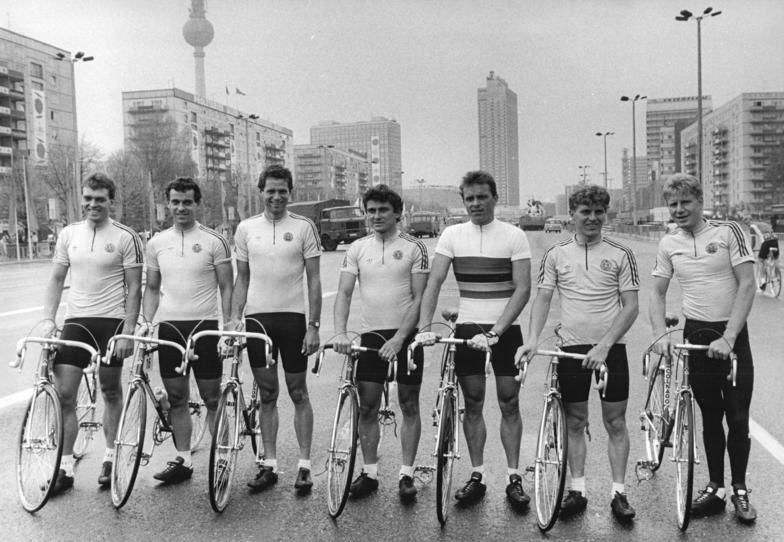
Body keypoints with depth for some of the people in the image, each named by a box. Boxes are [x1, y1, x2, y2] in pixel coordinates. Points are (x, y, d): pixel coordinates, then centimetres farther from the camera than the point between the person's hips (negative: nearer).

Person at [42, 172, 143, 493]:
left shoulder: (125, 237, -4)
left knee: (110, 391, 9)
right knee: (63, 394, -2)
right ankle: (65, 468, 7)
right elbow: (56, 279, 11)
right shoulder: (68, 234, 7)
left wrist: (127, 331, -12)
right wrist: (48, 319, -1)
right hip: (75, 321, 3)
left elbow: (134, 288, -5)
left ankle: (110, 458, 24)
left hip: (112, 322, -3)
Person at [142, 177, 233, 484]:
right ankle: (183, 461, 19)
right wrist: (146, 325, 4)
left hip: (204, 326, -3)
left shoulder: (214, 241, -2)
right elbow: (152, 288, 15)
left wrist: (228, 327, -10)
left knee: (212, 399, 2)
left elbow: (226, 288, -2)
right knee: (177, 398, 9)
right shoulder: (156, 243, 9)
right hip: (169, 327, 4)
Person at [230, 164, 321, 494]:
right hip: (257, 318, 3)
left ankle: (304, 465, 13)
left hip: (292, 317, -3)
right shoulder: (246, 228, 7)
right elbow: (242, 278, 12)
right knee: (267, 394, 10)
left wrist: (313, 326, -7)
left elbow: (314, 280, -2)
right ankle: (269, 464, 18)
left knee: (298, 392, 4)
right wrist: (234, 317, 2)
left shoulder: (303, 227, -1)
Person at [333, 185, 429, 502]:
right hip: (371, 335, 3)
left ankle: (407, 474, 16)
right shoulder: (357, 248, 5)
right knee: (367, 407, 5)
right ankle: (370, 472, 18)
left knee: (409, 406, 5)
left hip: (406, 335, -2)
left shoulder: (413, 247, -4)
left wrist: (399, 338, -17)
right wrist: (340, 332, -16)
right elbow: (344, 293, -1)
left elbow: (419, 298, -8)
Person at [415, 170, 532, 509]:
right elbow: (434, 282, -5)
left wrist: (494, 332, -22)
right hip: (467, 329, 2)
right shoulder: (452, 235, 2)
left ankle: (514, 478, 15)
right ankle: (476, 476, 19)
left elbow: (523, 289, -12)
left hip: (505, 329, -2)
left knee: (509, 403, 4)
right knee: (472, 405, 8)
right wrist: (423, 327, -18)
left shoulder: (514, 236, -5)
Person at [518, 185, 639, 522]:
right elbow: (542, 298, 1)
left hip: (611, 349, -1)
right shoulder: (556, 254, 3)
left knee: (615, 422, 5)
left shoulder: (620, 255, -1)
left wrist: (604, 345, -15)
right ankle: (577, 490, 20)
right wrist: (533, 338, -15)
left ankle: (618, 492, 15)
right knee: (575, 422, 9)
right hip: (572, 348, 1)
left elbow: (631, 306, -4)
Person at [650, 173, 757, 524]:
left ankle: (740, 490, 19)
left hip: (731, 335, -2)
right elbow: (658, 292, 8)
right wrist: (660, 334, -8)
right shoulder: (669, 245, 4)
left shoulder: (728, 232, -6)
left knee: (738, 418, 1)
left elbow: (747, 285, -11)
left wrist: (728, 337, -18)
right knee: (710, 417, 11)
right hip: (697, 336, 3)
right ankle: (715, 488, 22)